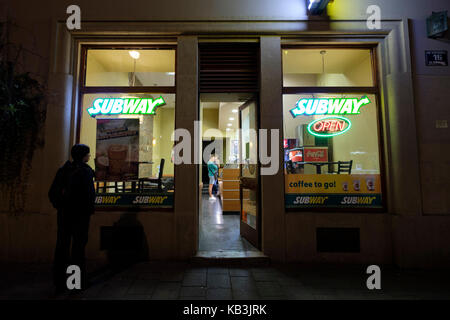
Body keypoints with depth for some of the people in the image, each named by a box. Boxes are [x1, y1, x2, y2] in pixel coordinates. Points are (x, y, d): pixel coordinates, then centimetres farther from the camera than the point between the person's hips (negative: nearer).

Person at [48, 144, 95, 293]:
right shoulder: (85, 170, -12)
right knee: (78, 245, 4)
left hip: (63, 213, 6)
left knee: (62, 245, 13)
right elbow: (90, 193, -17)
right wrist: (90, 209, -3)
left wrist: (59, 206, 16)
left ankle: (59, 282, 22)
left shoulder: (63, 170, 7)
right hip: (80, 213, -6)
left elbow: (52, 192, 7)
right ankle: (79, 282, 12)